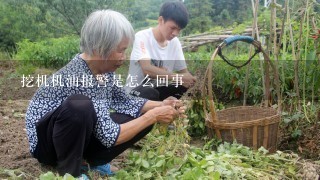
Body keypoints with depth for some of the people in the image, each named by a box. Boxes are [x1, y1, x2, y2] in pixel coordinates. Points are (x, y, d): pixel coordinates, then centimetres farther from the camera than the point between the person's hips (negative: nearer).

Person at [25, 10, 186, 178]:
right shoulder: (79, 77, -32)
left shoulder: (103, 68, -8)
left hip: (81, 136, 8)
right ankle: (69, 172, -15)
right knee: (79, 106, -39)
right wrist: (153, 116, -25)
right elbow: (110, 136, -31)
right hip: (47, 141, -8)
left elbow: (123, 101, 5)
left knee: (141, 117, -5)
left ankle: (93, 160, 7)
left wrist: (160, 105, -9)